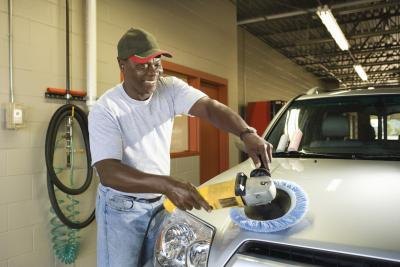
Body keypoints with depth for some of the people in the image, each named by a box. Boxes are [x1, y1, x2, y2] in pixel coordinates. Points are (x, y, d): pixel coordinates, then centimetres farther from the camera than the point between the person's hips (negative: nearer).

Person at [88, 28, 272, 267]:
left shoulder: (170, 89, -7)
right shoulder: (105, 110, -20)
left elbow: (210, 107, -21)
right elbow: (108, 172, -30)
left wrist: (247, 133, -41)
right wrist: (167, 184, -43)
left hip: (159, 203, 5)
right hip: (121, 207, -4)